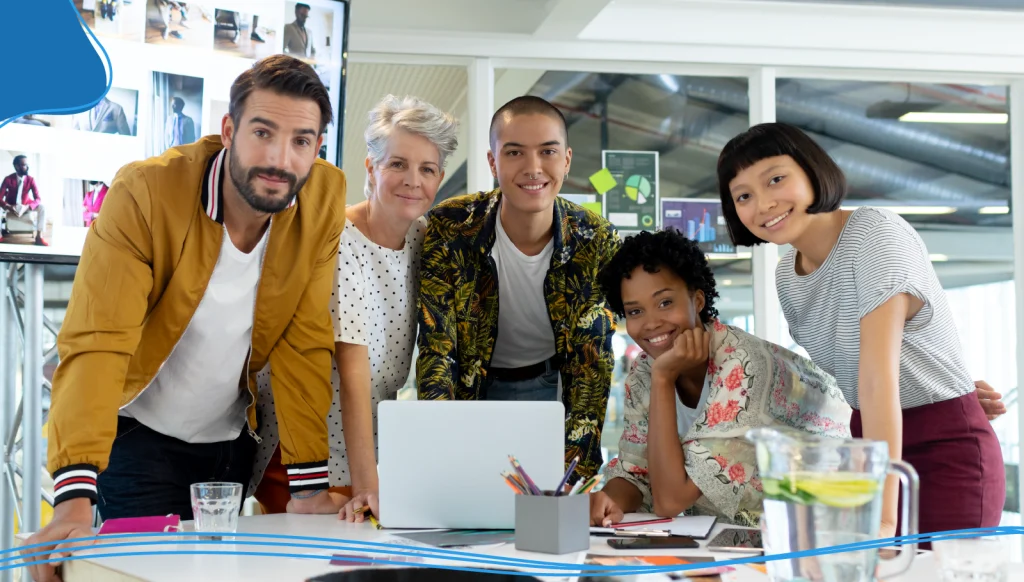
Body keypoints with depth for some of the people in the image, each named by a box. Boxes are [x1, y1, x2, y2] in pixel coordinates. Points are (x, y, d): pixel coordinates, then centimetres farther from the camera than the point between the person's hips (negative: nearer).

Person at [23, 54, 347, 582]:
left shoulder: (325, 198, -14)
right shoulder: (145, 192, -24)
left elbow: (306, 345, -10)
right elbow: (97, 344, -31)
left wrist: (310, 484, -12)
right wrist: (74, 497, -40)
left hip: (232, 436, 4)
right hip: (140, 434, -3)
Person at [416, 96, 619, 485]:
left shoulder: (597, 243, -19)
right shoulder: (449, 230, -22)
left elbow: (591, 364, -19)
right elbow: (436, 347, -23)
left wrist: (576, 476, -31)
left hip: (555, 385, 1)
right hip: (472, 387, -1)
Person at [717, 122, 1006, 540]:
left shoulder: (875, 234, -21)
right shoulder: (786, 276, 3)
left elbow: (878, 376, -31)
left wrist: (883, 517, -37)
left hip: (946, 447, -6)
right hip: (869, 439, 7)